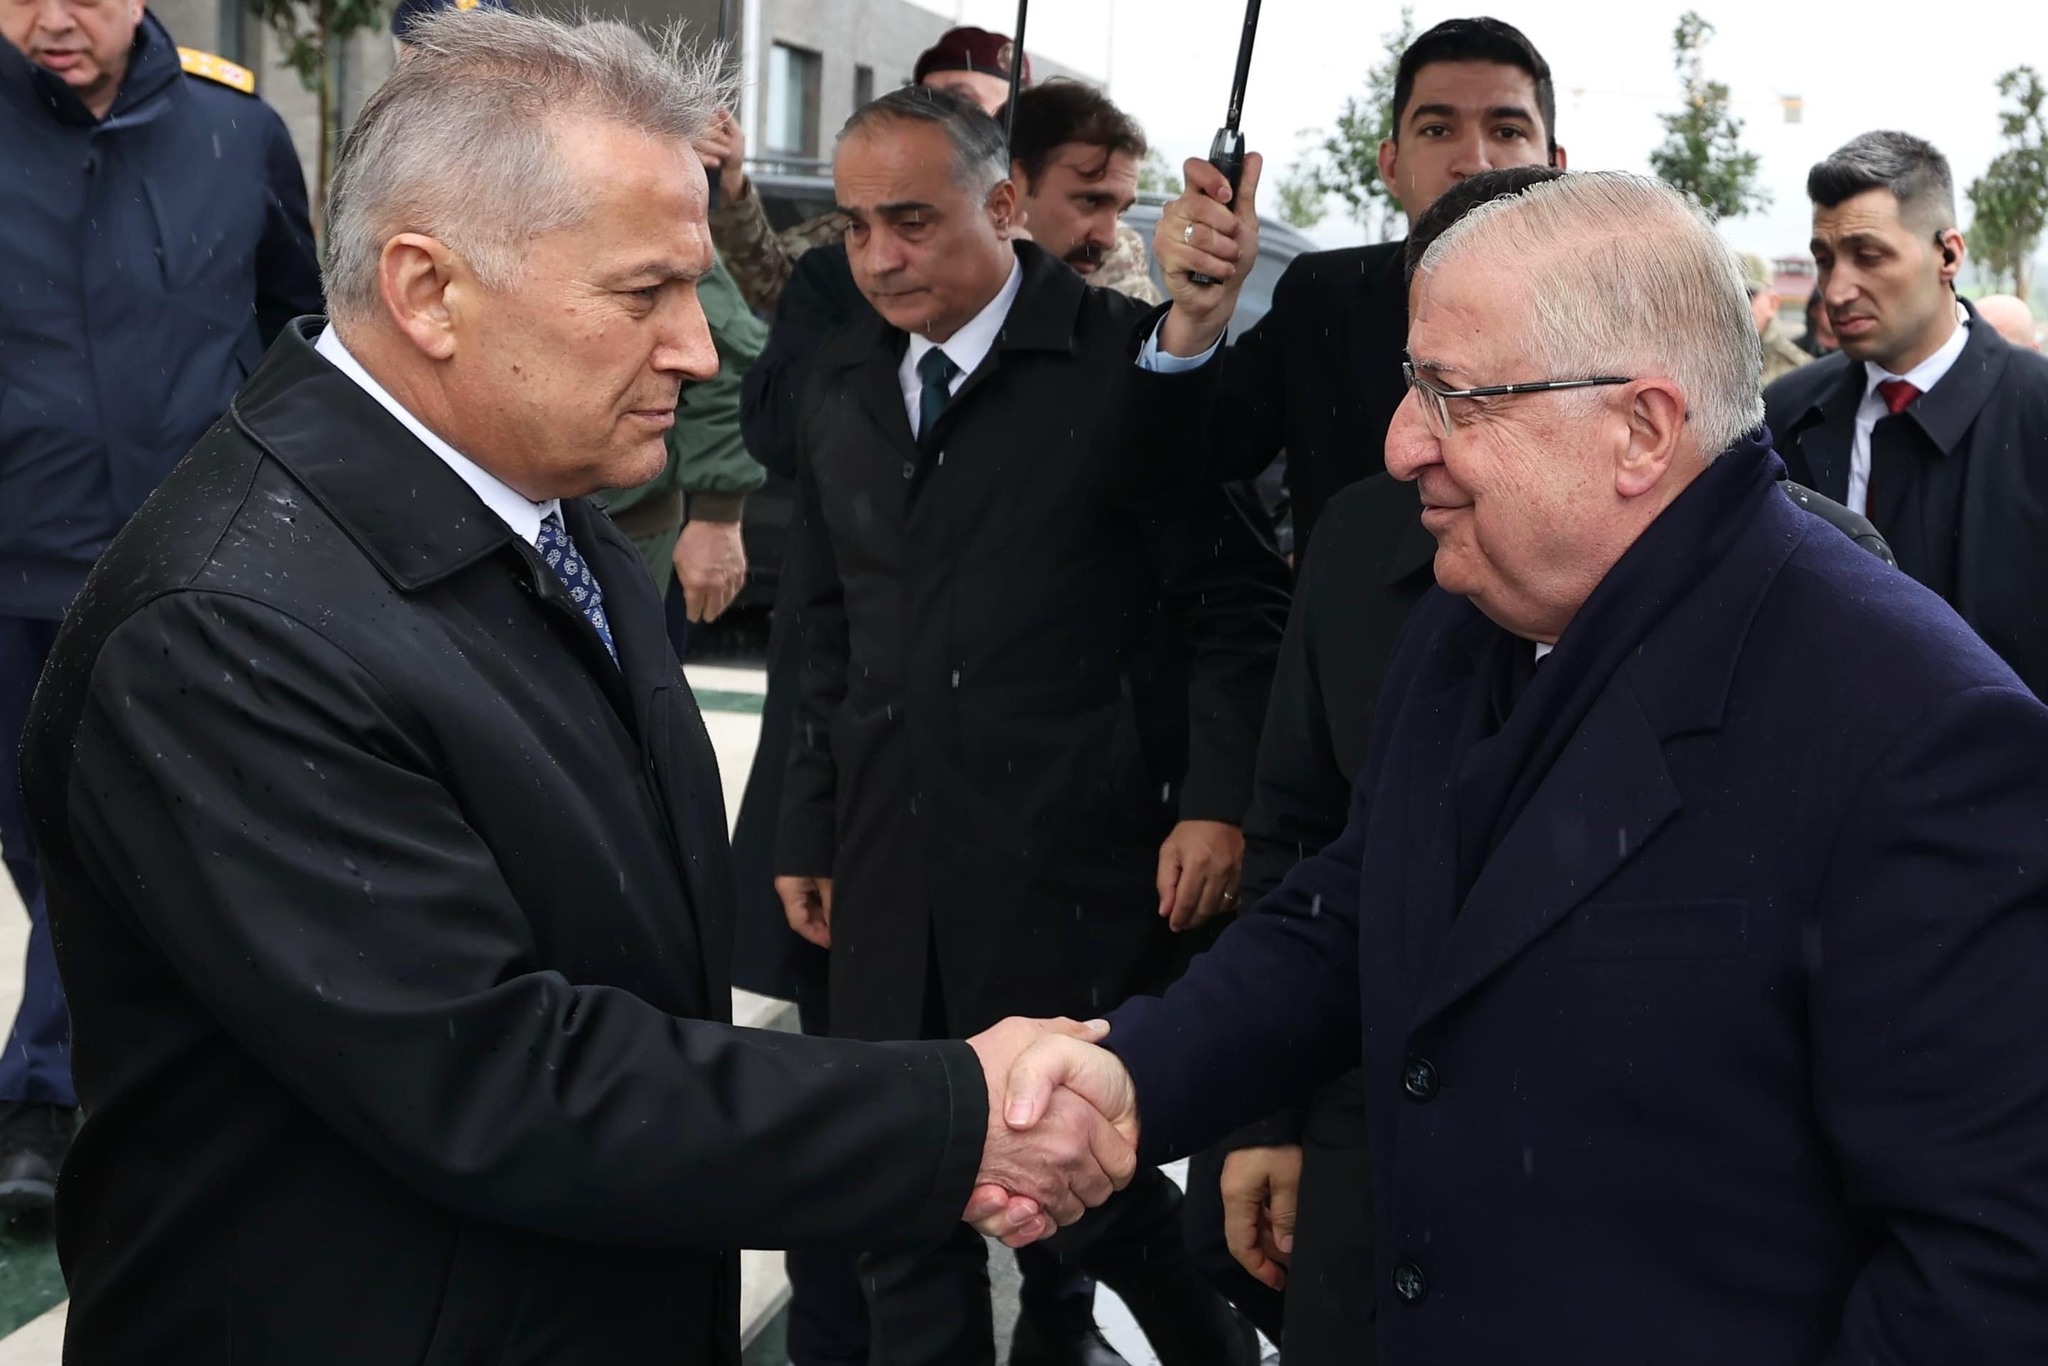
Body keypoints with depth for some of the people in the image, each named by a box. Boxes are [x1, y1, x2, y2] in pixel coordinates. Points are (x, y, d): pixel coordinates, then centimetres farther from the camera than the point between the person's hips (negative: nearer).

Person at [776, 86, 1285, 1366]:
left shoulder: (1127, 361, -6)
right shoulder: (844, 384, 12)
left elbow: (1235, 600, -5)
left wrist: (1218, 801, -13)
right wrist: (809, 830, 16)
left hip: (1073, 874, -5)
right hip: (891, 879, 6)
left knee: (1089, 1189, 2)